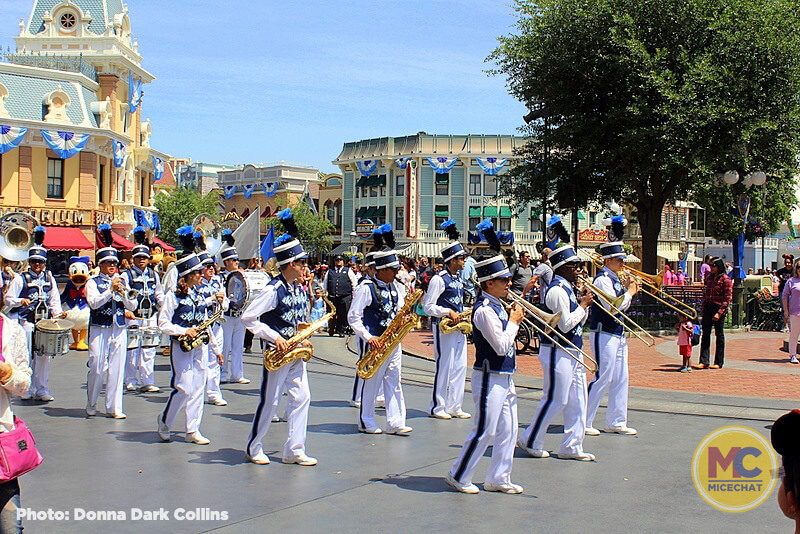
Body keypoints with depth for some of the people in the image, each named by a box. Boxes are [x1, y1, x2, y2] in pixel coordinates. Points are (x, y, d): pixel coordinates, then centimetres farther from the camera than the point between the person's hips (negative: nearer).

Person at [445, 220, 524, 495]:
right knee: (484, 431, -2)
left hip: (504, 378, 9)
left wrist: (514, 319, 4)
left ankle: (497, 479, 22)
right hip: (490, 378, -9)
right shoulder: (484, 309, -20)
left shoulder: (498, 305, 9)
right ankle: (458, 477, 11)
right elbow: (501, 346, -22)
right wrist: (513, 321, -11)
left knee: (507, 431, 13)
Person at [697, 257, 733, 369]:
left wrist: (719, 312, -18)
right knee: (705, 334, 2)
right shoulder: (709, 278, 10)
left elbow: (728, 298, -12)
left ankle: (719, 362, 11)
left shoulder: (725, 279, -9)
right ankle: (704, 361, 3)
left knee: (719, 335, 3)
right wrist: (704, 307, 12)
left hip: (719, 308, -6)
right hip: (708, 308, 6)